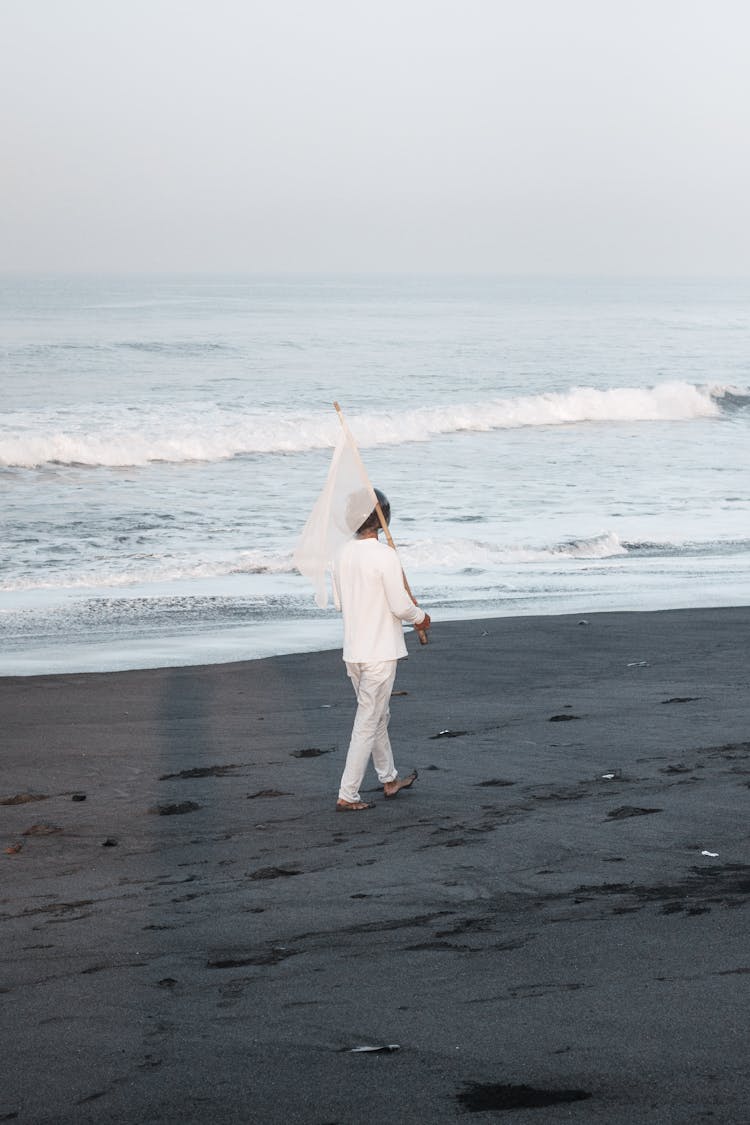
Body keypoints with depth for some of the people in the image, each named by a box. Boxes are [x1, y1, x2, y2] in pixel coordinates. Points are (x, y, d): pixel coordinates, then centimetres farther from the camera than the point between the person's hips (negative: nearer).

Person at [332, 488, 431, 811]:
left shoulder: (343, 554, 3)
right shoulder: (385, 556, -19)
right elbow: (400, 606, -18)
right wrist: (420, 617, 3)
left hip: (353, 650, 7)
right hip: (380, 651, -7)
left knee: (378, 716, 22)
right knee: (367, 723, -1)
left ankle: (389, 779, 36)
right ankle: (347, 795, 0)